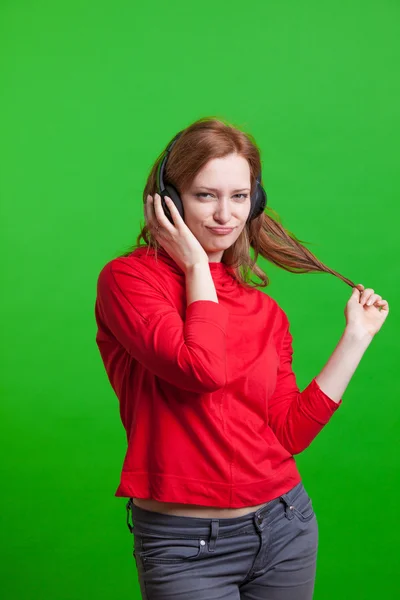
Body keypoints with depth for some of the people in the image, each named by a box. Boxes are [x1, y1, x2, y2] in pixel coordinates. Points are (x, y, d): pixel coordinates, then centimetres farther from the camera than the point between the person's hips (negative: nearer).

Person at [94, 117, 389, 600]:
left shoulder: (265, 312, 5)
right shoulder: (126, 279, -8)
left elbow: (289, 433, 2)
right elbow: (203, 370, -24)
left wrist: (356, 337, 3)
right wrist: (197, 266, -11)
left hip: (283, 525, 5)